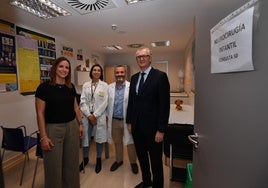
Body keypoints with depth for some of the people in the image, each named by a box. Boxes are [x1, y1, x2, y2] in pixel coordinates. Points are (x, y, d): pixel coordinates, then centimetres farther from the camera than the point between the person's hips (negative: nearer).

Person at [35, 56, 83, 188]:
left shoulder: (71, 87, 4)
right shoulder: (44, 87, -10)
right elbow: (40, 113, -10)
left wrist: (80, 124, 12)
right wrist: (43, 136, -12)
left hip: (72, 127, 5)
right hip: (53, 129, -4)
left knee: (72, 162, 17)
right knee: (54, 165, 10)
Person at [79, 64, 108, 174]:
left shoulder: (104, 85, -1)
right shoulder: (85, 85, 6)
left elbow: (104, 102, -7)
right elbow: (82, 101, 1)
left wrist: (95, 115, -10)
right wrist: (89, 115, -9)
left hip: (99, 116, -2)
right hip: (86, 115, 2)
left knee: (99, 138, 9)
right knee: (85, 138, 9)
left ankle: (98, 160, 31)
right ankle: (85, 159, 34)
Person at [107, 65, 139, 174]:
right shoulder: (110, 87, 4)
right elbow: (108, 103, 9)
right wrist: (107, 116, 10)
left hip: (127, 120, -4)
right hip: (114, 120, 4)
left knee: (130, 143, 11)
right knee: (117, 142, 21)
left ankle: (133, 162, 34)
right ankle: (118, 160, 43)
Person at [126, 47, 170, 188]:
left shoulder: (160, 76, -10)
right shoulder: (134, 78, 9)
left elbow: (164, 105, -14)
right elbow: (131, 101, 12)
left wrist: (161, 130, -15)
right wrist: (129, 121, 10)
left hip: (152, 127, -6)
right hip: (136, 126, 6)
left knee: (155, 160, 12)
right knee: (141, 157, 22)